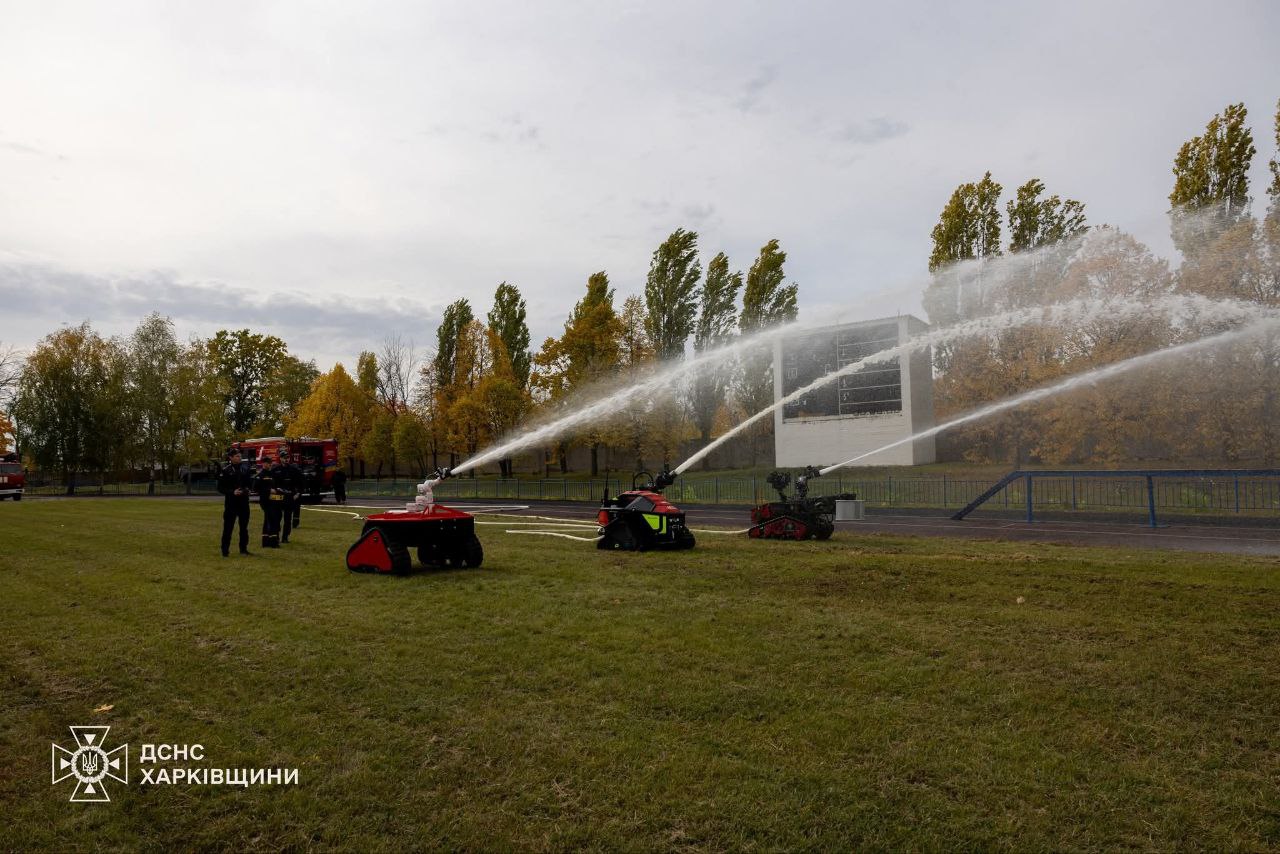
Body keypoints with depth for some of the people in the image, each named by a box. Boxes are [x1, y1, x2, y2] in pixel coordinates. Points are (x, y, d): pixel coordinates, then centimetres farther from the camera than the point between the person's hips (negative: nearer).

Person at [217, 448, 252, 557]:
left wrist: (249, 489, -1)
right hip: (231, 502, -4)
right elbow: (220, 488, -6)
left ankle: (243, 548, 20)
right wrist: (232, 492, -19)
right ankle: (225, 550, 5)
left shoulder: (245, 468, 7)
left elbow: (250, 481, 19)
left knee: (244, 526, 10)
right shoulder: (225, 470, -6)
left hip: (244, 500, 4)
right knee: (228, 526, -2)